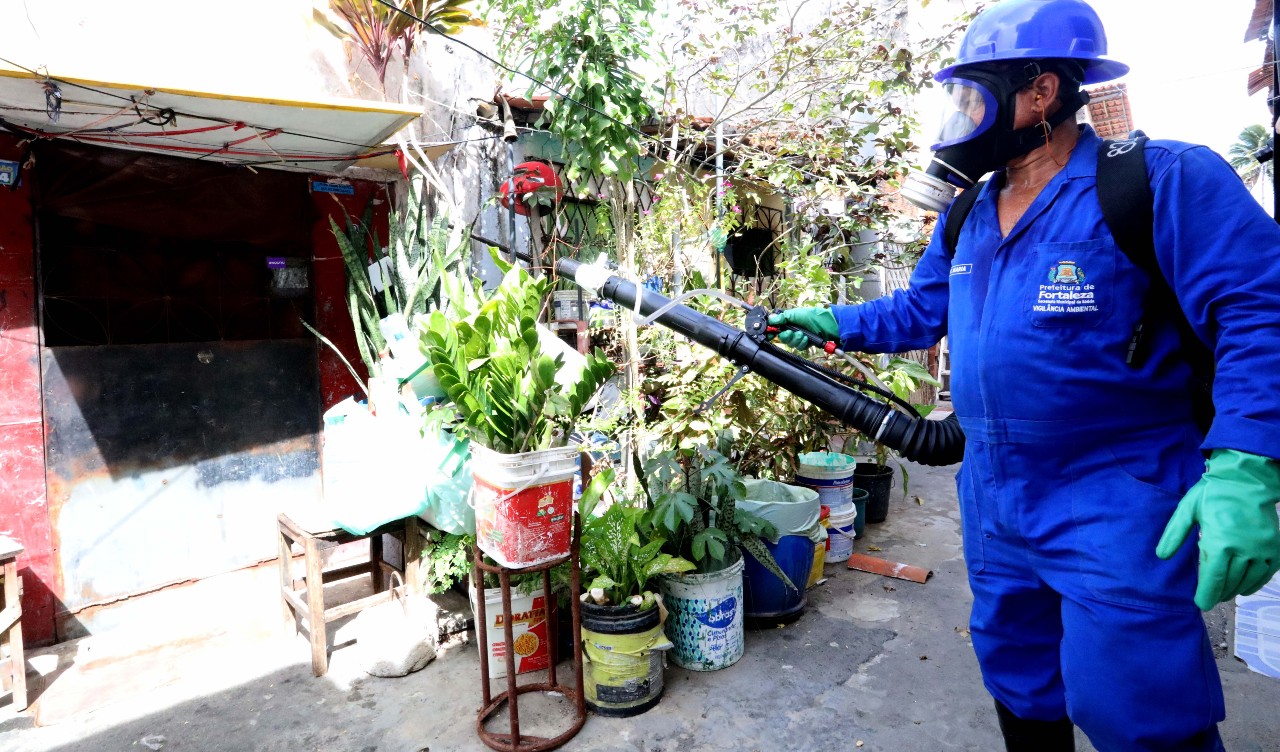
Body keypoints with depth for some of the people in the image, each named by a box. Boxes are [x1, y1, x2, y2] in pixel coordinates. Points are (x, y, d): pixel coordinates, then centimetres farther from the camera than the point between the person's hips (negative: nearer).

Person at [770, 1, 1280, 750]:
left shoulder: (1166, 182, -14)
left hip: (1118, 506, -7)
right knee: (1020, 687, 23)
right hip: (995, 503, 7)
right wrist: (832, 323, 12)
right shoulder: (967, 219, 9)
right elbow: (921, 310, 19)